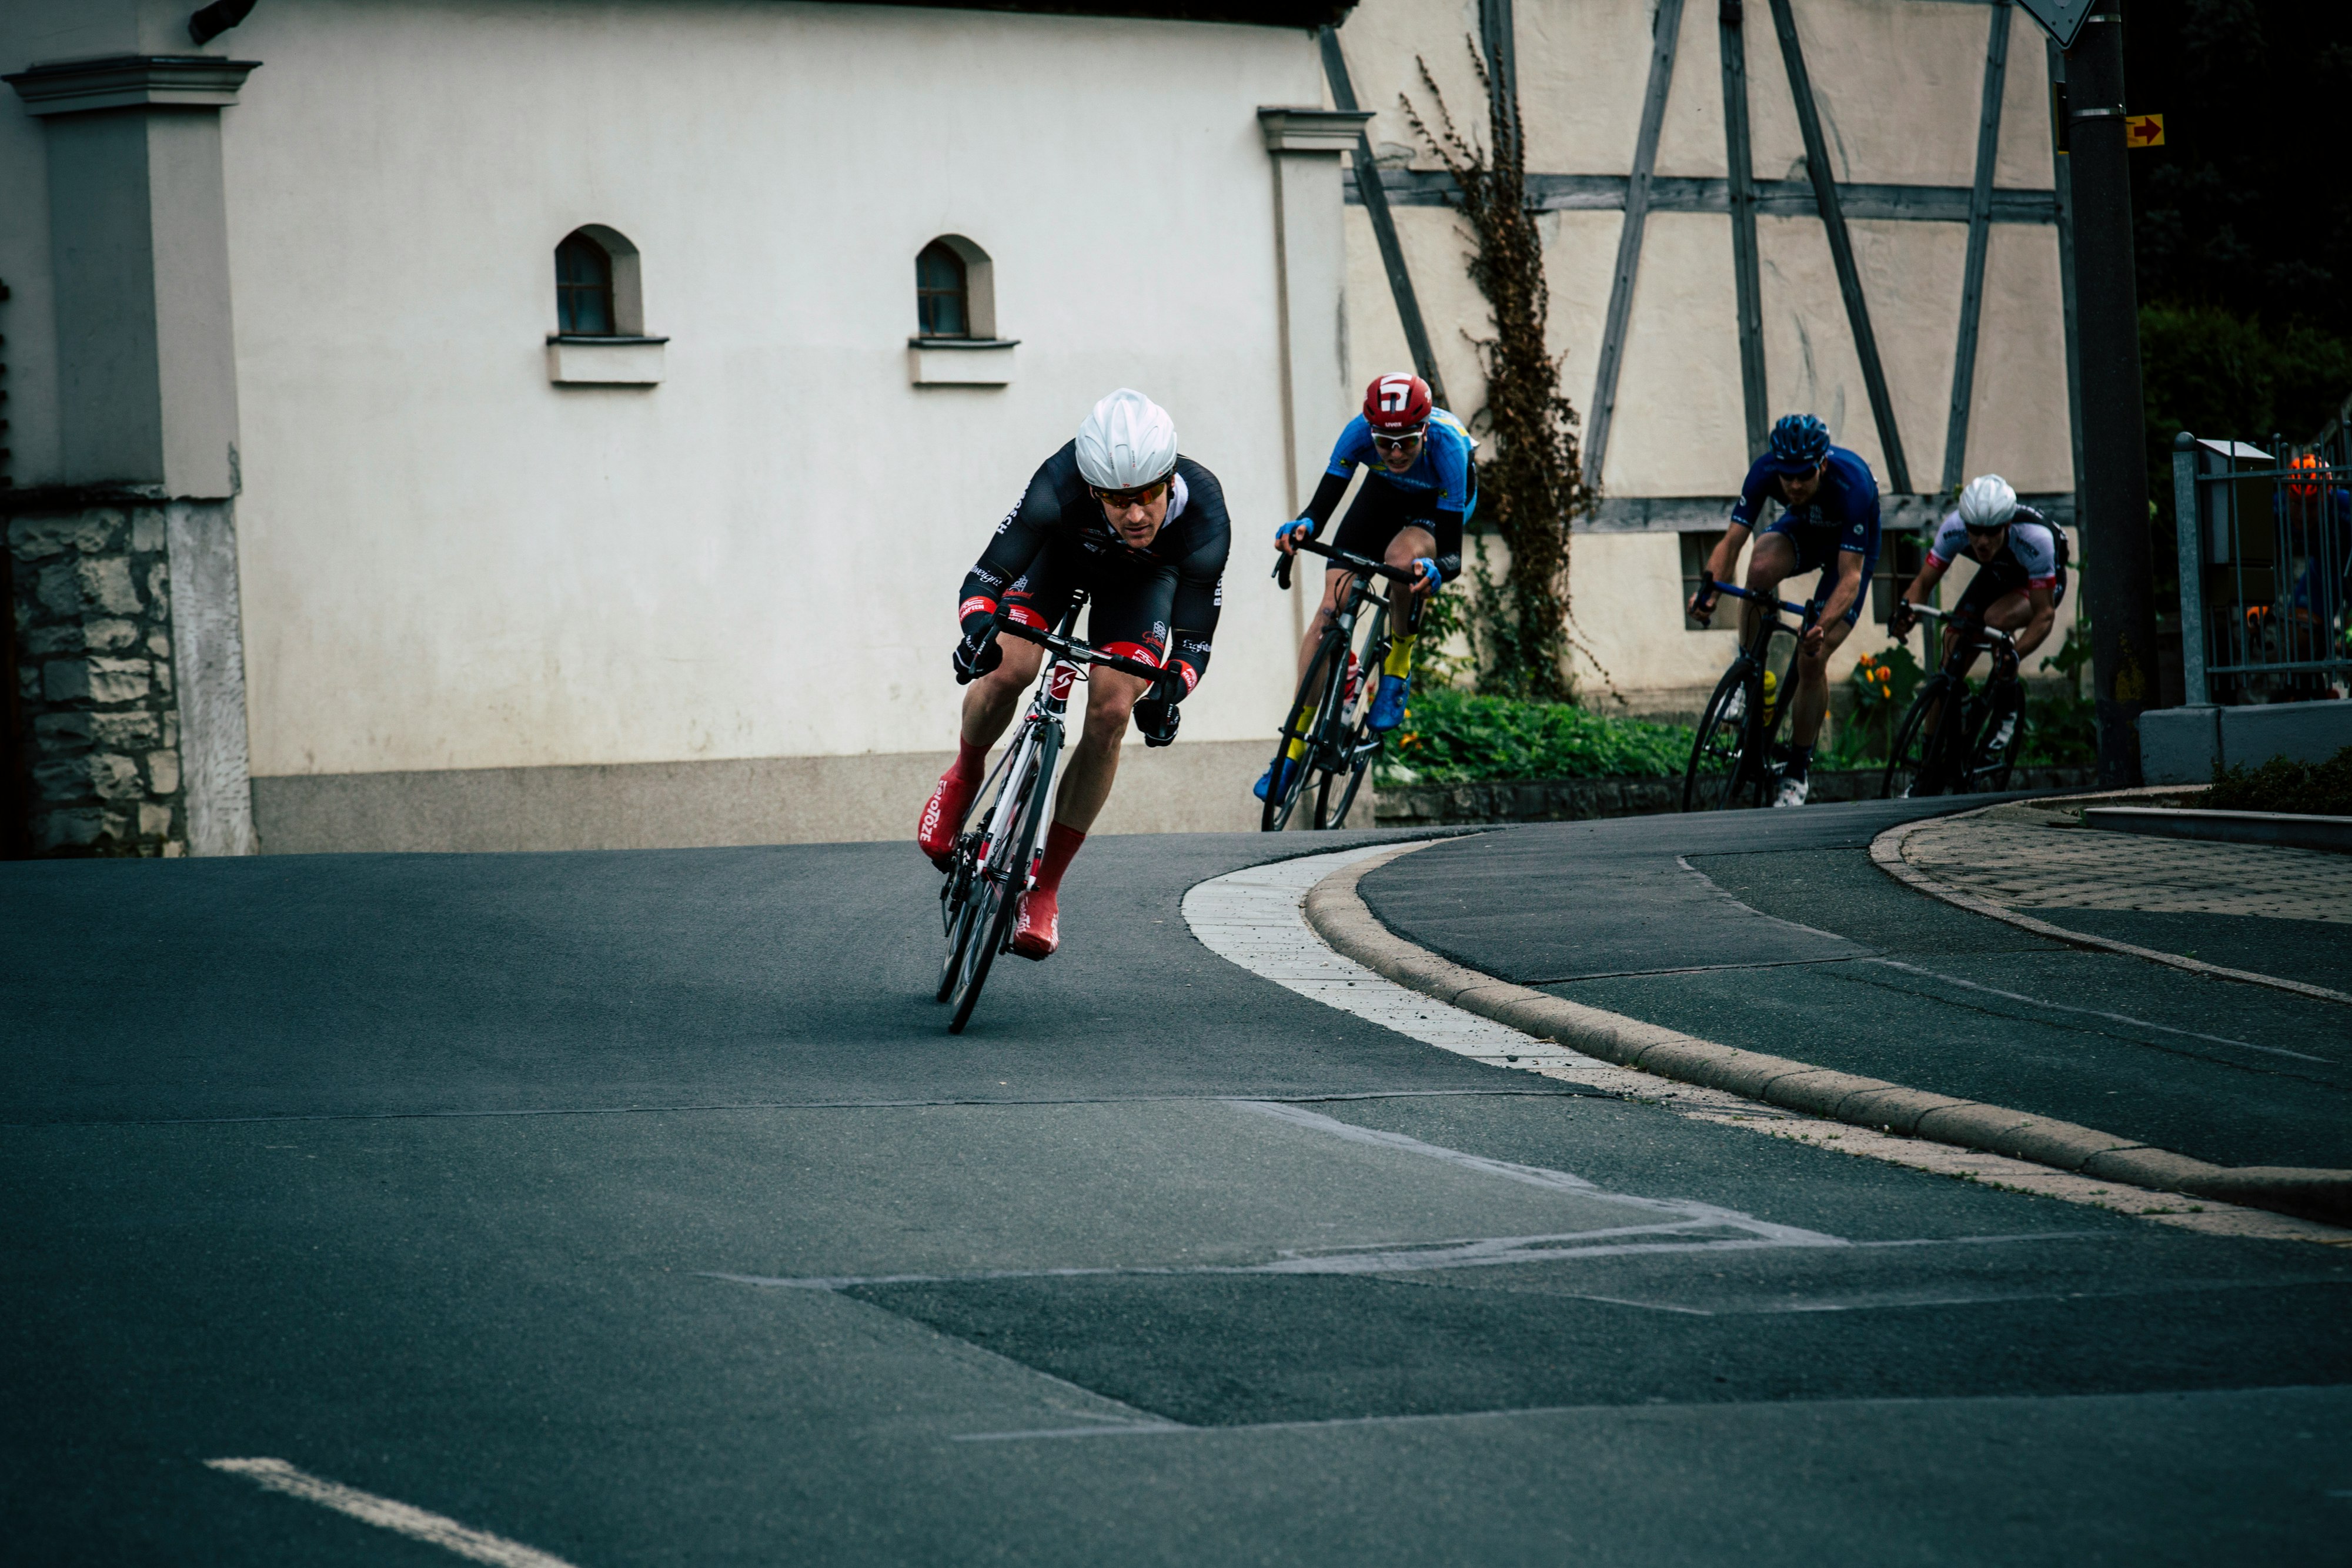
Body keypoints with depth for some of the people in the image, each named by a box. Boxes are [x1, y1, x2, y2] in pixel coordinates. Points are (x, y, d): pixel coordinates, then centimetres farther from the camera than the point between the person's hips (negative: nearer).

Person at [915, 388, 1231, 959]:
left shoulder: (1204, 519, -40)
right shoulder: (1060, 487, -42)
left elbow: (1194, 642, -33)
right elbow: (983, 578, -38)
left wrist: (1170, 690, -55)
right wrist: (977, 625, -60)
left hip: (1143, 577, 1)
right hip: (1061, 551, 0)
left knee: (1110, 714, -16)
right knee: (1009, 671, -24)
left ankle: (1045, 885, -3)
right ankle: (966, 775, 11)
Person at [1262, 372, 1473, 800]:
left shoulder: (1445, 444, -40)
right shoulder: (1359, 432, -34)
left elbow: (1451, 553, -39)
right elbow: (1321, 506, -32)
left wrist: (1436, 570, -62)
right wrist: (1301, 527, -55)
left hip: (1445, 497, -3)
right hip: (1386, 492, 3)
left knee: (1403, 558, -37)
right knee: (1332, 605, -13)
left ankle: (1398, 669, -9)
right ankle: (1293, 745, -6)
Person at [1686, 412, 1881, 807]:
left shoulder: (1851, 484, -38)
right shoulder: (1764, 471, -29)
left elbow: (1850, 577, -39)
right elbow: (1732, 540, -27)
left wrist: (1822, 627, -55)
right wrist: (1709, 590, -46)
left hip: (1852, 547, -3)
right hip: (1802, 529, 3)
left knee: (1812, 658, -15)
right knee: (1762, 567, -34)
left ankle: (1799, 769, 3)